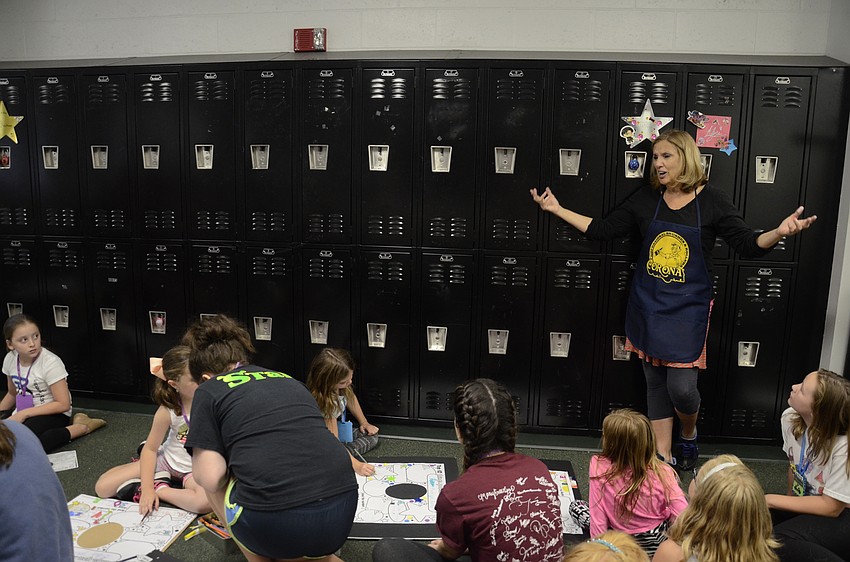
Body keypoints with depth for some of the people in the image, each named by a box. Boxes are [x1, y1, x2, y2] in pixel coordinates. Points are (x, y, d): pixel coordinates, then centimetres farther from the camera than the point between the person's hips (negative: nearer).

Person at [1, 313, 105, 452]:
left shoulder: (50, 362, -20)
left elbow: (63, 404, -19)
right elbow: (12, 394, 18)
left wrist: (24, 414, -19)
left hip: (53, 414, -6)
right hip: (23, 414, 6)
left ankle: (81, 427, -18)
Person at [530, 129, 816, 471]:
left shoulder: (712, 200, -5)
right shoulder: (646, 199, 3)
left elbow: (748, 245, -7)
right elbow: (602, 230, 5)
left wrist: (779, 232, -27)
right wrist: (558, 210, 1)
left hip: (688, 308, -3)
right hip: (647, 305, 3)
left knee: (681, 387, -5)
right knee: (655, 383, 11)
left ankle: (688, 436, 30)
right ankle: (663, 456, 26)